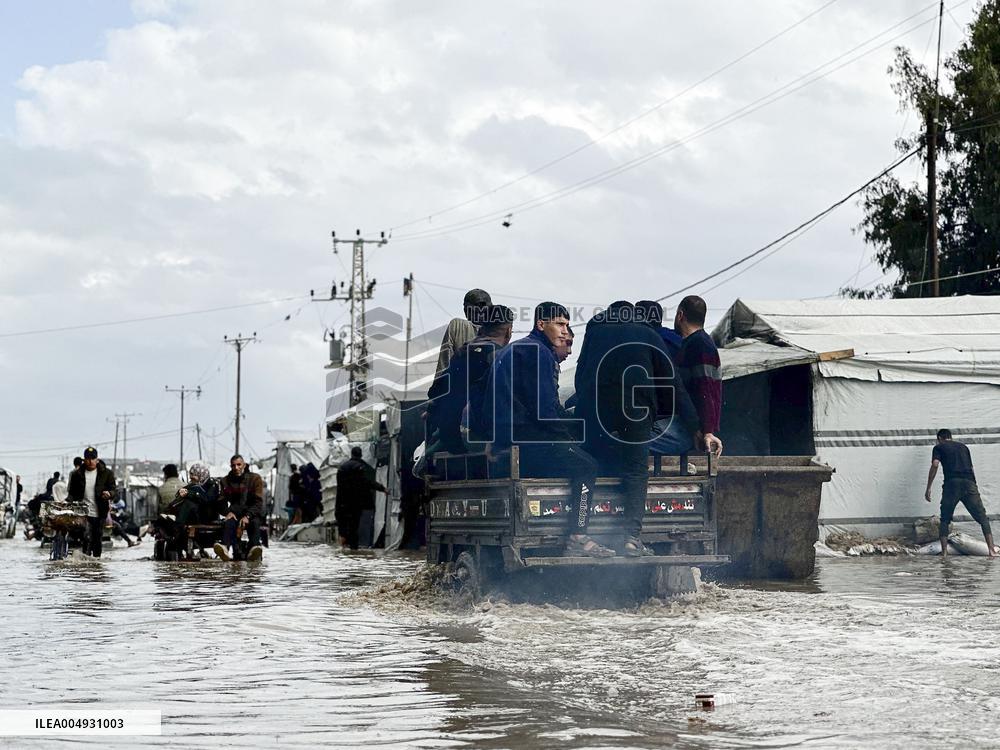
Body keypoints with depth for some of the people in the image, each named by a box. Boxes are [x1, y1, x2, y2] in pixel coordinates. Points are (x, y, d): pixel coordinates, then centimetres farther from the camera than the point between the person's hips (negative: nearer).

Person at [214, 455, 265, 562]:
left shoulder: (255, 478, 2)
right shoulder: (226, 481, 10)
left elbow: (258, 502, -6)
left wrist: (248, 516, -21)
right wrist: (229, 512, -14)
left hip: (252, 513, -1)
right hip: (235, 513, 1)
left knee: (254, 523, -36)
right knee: (228, 522, -33)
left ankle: (254, 548, -61)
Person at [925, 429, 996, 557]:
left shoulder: (939, 447, 15)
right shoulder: (963, 446, 27)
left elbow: (935, 464, -1)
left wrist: (928, 488, -1)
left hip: (952, 484, -2)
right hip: (969, 483, 2)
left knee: (945, 520, 11)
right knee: (983, 518, 5)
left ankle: (944, 551, 1)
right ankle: (991, 549, -8)